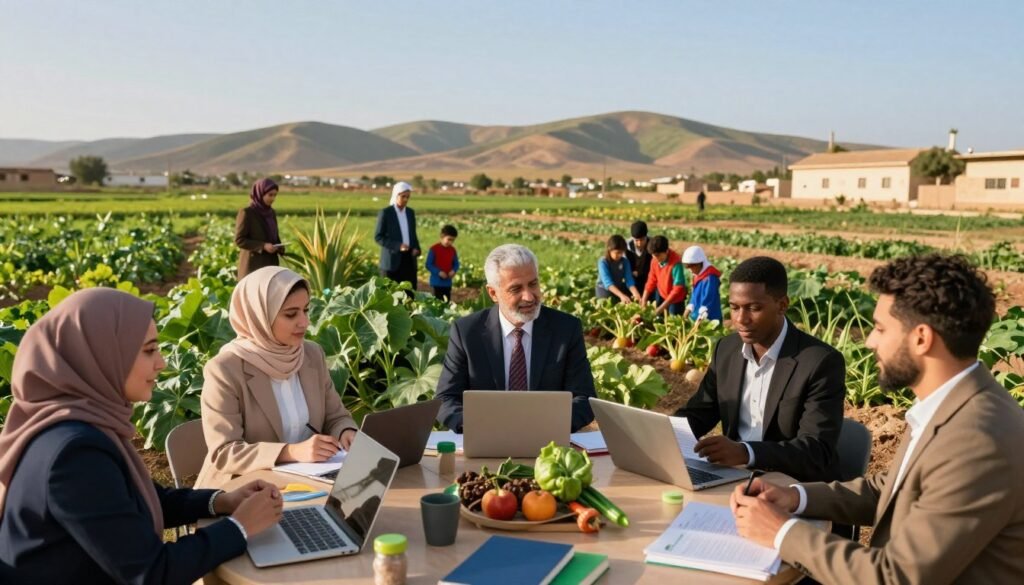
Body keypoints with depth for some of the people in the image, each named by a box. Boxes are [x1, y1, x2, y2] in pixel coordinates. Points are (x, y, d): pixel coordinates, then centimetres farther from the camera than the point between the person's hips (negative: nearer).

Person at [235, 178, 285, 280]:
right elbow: (239, 240, -12)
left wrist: (280, 247, -5)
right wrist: (263, 246, -21)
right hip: (253, 265, -7)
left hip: (270, 264, 7)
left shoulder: (271, 213, 10)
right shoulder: (246, 212, -11)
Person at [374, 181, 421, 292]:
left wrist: (416, 248, 0)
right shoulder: (385, 213, -6)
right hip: (392, 260, -5)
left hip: (409, 259, 5)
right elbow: (378, 237, -8)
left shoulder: (410, 212, 11)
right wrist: (398, 246, -19)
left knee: (410, 293, 2)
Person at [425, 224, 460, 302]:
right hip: (437, 282, -5)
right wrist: (438, 272, -21)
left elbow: (456, 264, 13)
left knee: (447, 302, 9)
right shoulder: (434, 249, -11)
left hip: (448, 282, 5)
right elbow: (428, 265, -10)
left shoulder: (452, 250, 4)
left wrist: (454, 270, -9)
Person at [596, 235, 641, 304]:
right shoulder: (603, 262, -21)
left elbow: (629, 280, -13)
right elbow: (607, 282, -31)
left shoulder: (625, 261, -6)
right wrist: (621, 295, -44)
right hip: (605, 292, -4)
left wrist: (636, 293, -32)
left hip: (620, 290, 4)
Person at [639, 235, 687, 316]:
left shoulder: (676, 263, -30)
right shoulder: (655, 261, -11)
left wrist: (662, 307, -29)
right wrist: (644, 299, -8)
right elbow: (652, 280, 1)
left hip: (675, 299, -6)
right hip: (661, 295, 6)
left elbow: (678, 289, -29)